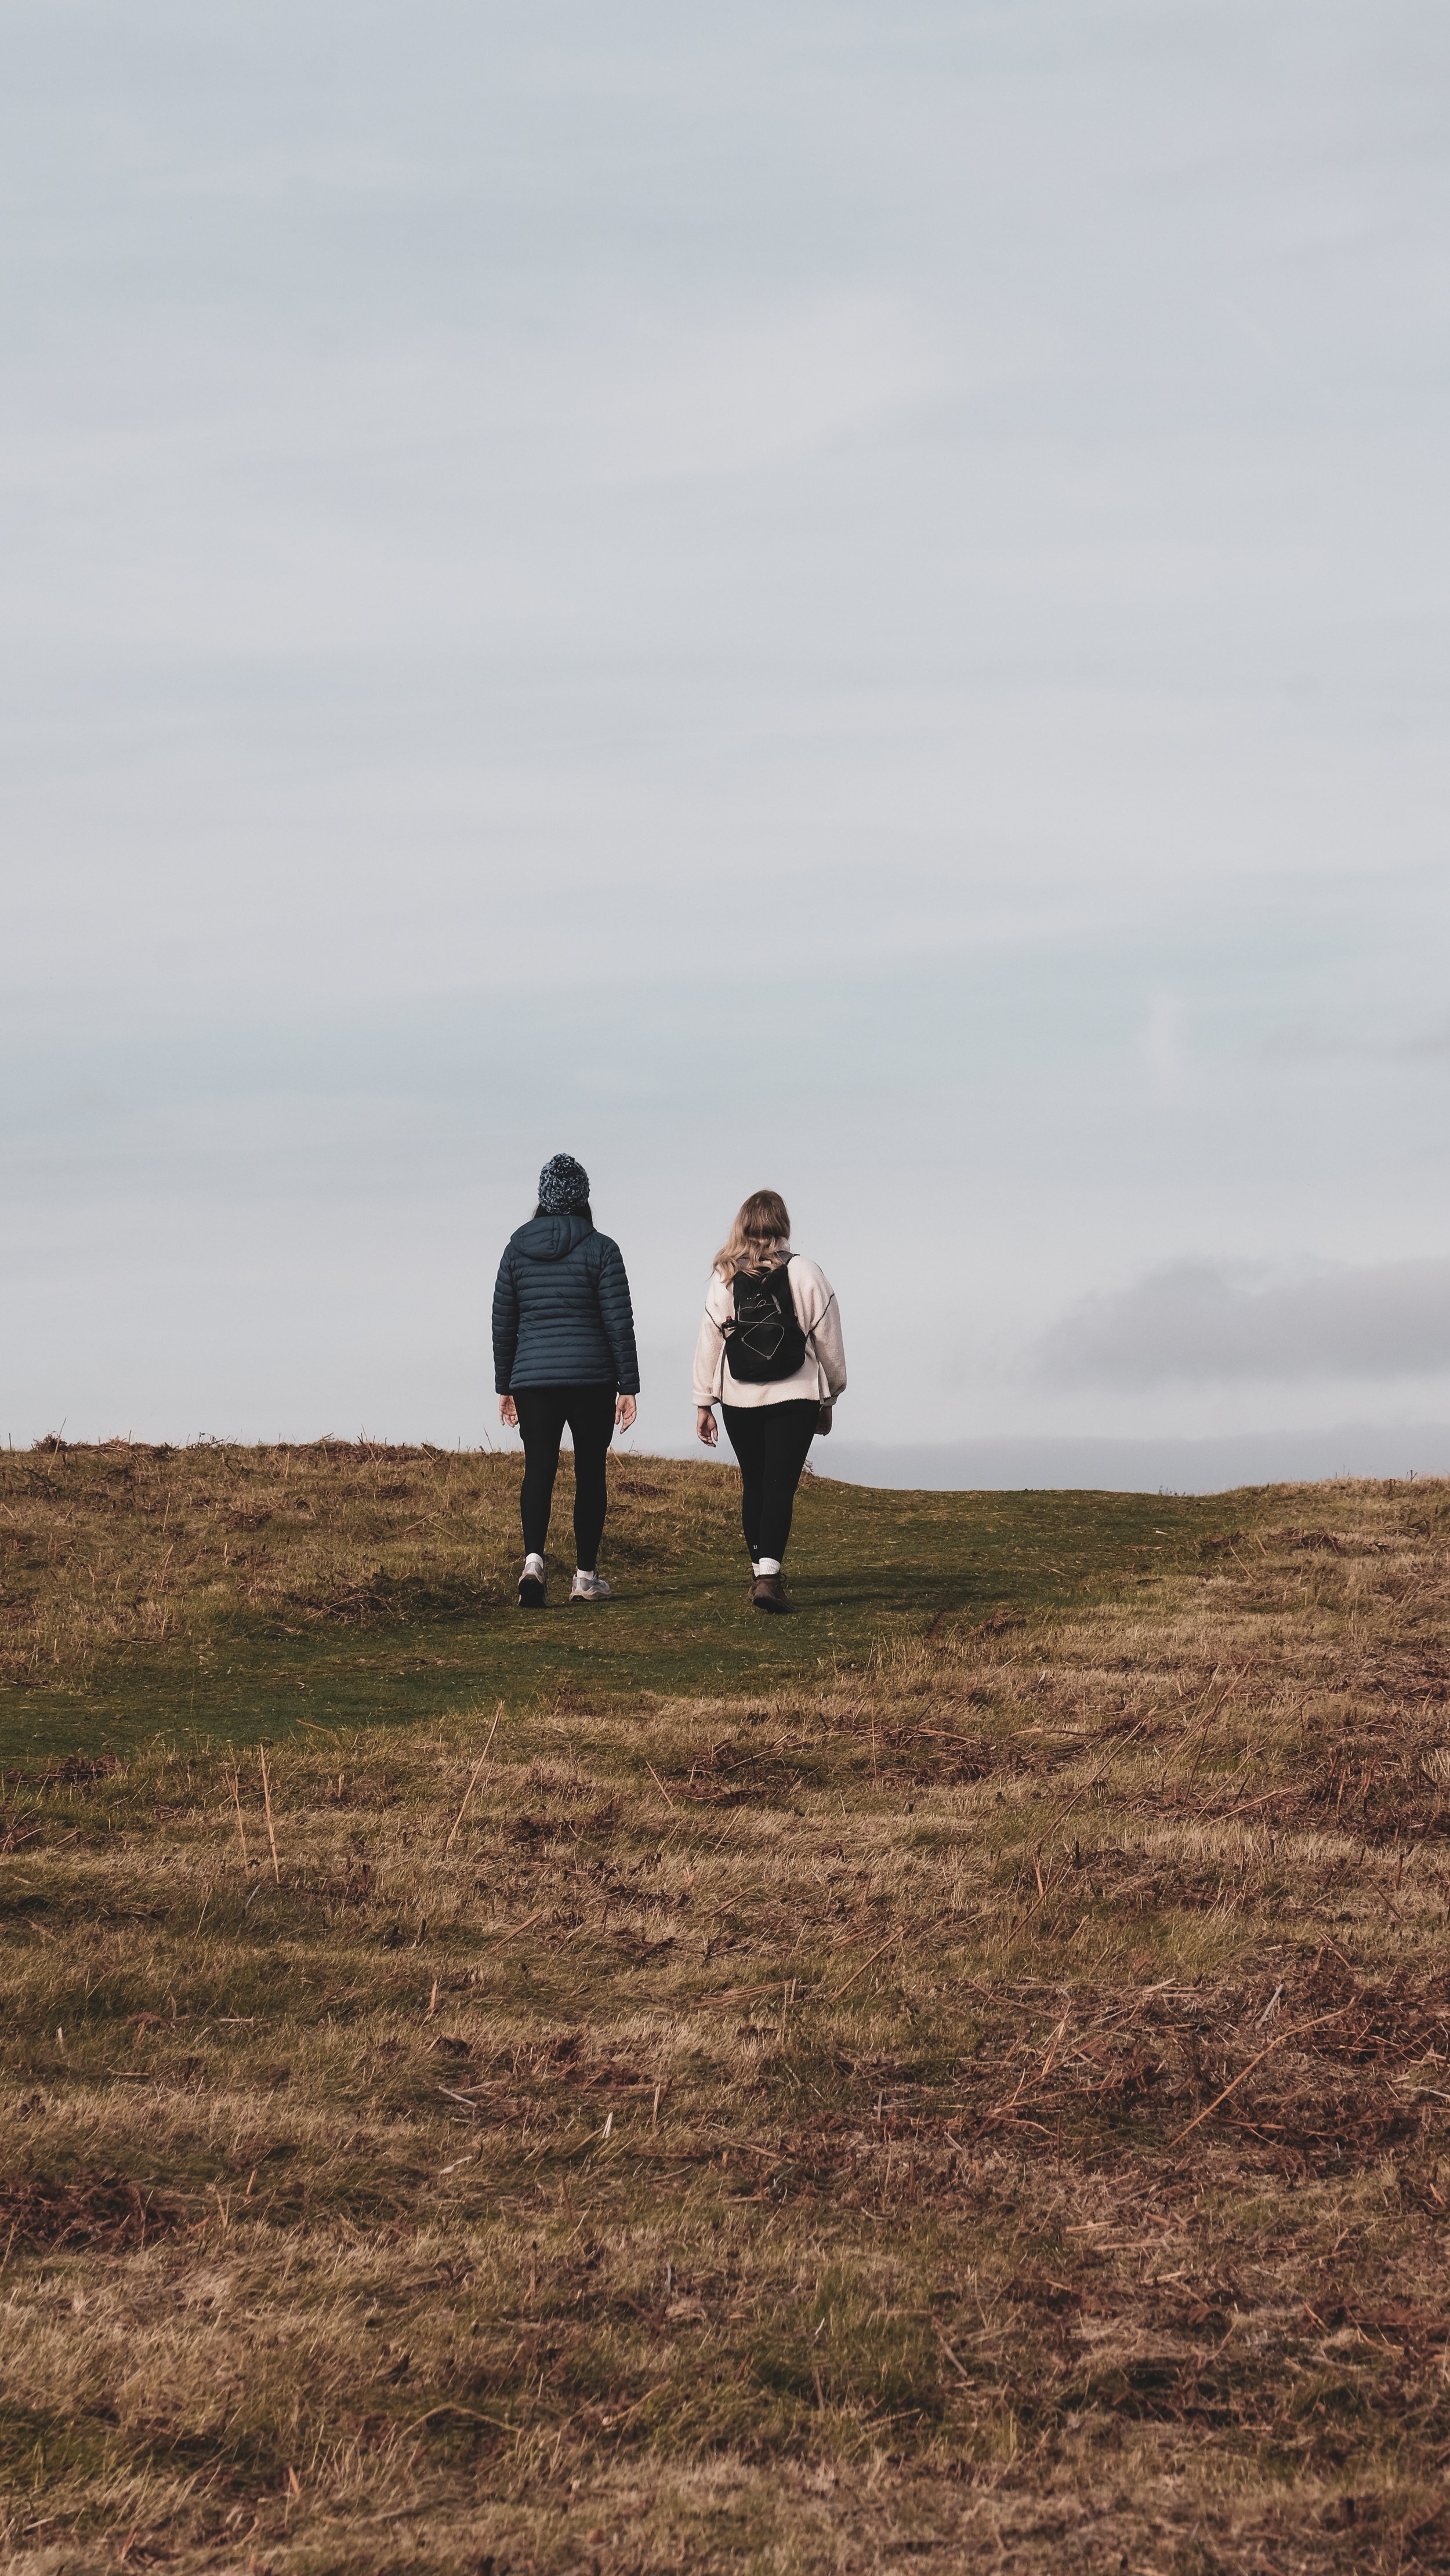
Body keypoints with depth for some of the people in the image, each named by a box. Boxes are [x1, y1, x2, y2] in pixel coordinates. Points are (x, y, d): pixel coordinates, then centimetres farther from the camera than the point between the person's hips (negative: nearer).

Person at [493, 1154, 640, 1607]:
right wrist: (628, 1387, -2)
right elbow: (619, 1321, -7)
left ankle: (533, 1559, -24)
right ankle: (586, 1576, 15)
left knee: (539, 1470, 0)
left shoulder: (517, 1248, 4)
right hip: (592, 1378, -2)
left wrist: (504, 1386, 16)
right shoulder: (600, 1249, -5)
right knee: (590, 1473, 10)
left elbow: (503, 1322, 8)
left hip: (533, 1380, 2)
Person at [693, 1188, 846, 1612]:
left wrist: (704, 1404, 8)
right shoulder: (806, 1275, -4)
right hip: (795, 1400, -2)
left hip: (739, 1402, 2)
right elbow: (828, 1343, 0)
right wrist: (830, 1396, 13)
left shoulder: (723, 1279, -1)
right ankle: (768, 1574, -20)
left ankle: (759, 1568, 22)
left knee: (754, 1486, 16)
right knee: (780, 1486, -5)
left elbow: (708, 1343, 1)